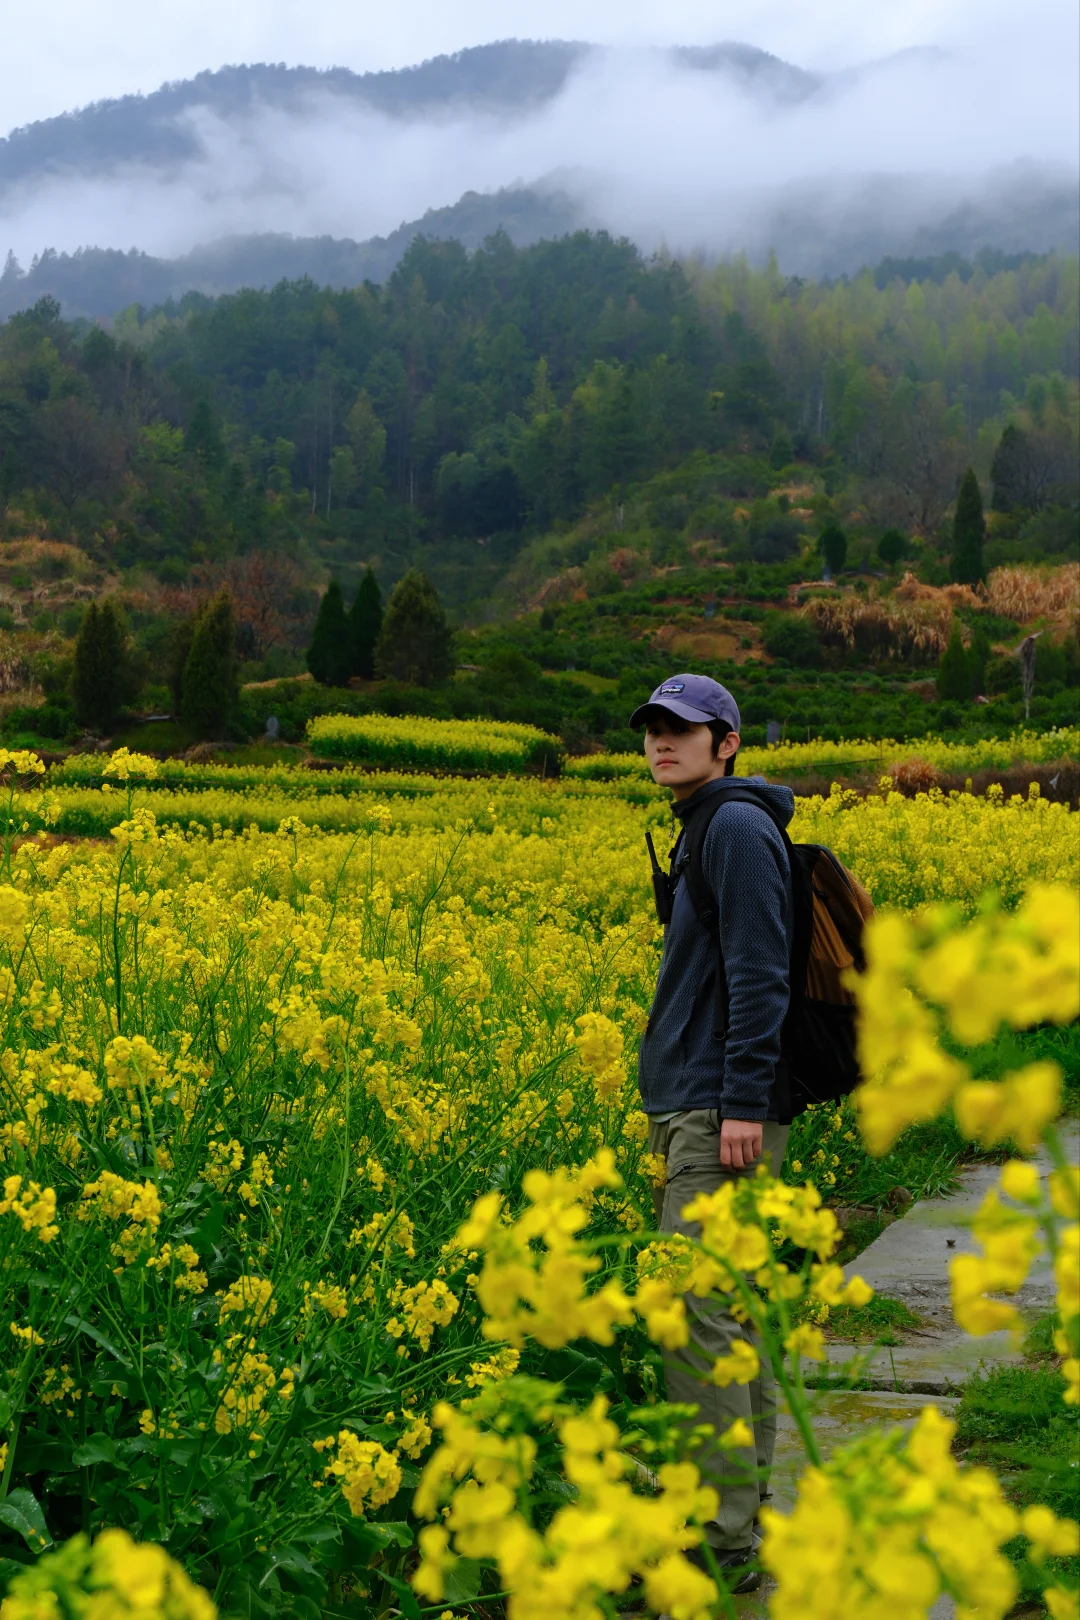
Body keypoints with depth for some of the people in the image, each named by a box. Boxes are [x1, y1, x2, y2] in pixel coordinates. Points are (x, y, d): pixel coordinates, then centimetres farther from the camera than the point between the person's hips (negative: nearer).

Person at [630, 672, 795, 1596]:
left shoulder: (739, 826, -11)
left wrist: (743, 1103, -23)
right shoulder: (709, 830, 20)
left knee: (695, 1311, -12)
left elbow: (760, 974, -18)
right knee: (736, 1309, 13)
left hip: (721, 1112, -11)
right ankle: (746, 1512, 20)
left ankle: (721, 1545, -8)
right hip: (701, 1105, 11)